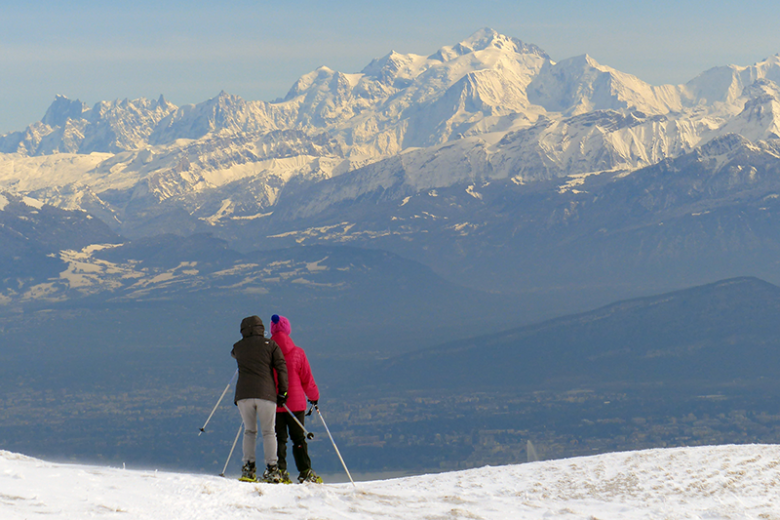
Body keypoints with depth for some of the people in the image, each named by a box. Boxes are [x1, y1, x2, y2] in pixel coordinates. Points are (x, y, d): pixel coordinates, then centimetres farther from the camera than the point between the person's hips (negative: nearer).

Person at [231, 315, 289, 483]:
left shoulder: (238, 347, 11)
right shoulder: (270, 345, 6)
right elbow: (281, 367, 1)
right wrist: (282, 392, 4)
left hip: (243, 394, 1)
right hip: (266, 393, -1)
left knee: (249, 431, 13)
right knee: (269, 431, 3)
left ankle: (248, 467, 2)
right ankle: (271, 468, -8)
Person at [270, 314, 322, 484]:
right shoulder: (298, 353, -3)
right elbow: (307, 379, 4)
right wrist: (314, 396, 20)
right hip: (295, 402, 0)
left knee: (278, 438, 6)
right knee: (298, 438, 8)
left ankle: (280, 470, -4)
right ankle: (305, 471, 4)